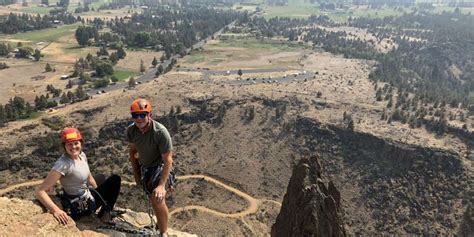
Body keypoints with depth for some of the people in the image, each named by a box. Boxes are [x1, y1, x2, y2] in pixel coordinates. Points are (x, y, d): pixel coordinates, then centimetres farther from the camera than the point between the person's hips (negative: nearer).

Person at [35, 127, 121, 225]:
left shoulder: (82, 155, -4)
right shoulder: (63, 165, -27)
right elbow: (40, 192, -29)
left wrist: (100, 194, 18)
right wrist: (56, 210, -39)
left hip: (89, 198, 7)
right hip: (79, 208, -7)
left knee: (115, 179, 8)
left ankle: (104, 213, 17)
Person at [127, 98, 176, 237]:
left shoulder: (160, 132, -31)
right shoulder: (131, 130, -15)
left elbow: (168, 160, -28)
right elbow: (133, 151, 4)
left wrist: (161, 185, -32)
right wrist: (136, 173, 9)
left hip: (160, 167, -6)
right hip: (144, 167, 6)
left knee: (157, 199, -24)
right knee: (152, 198, 19)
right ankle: (161, 221, 48)